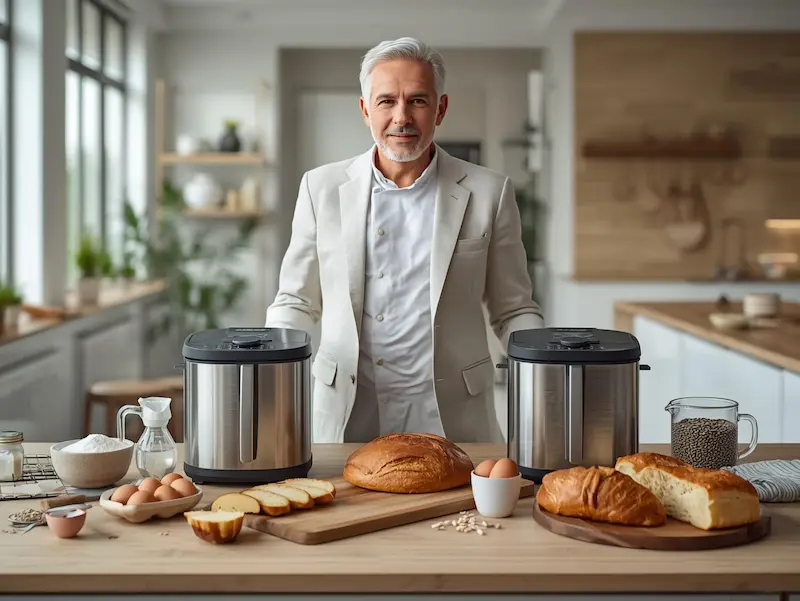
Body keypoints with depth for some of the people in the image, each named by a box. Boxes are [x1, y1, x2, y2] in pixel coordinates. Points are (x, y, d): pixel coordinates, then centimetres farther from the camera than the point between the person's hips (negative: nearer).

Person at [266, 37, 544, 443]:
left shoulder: (488, 193, 2)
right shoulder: (322, 188, 5)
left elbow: (514, 311, 7)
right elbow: (296, 302, 11)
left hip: (449, 418, 0)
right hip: (346, 415, 1)